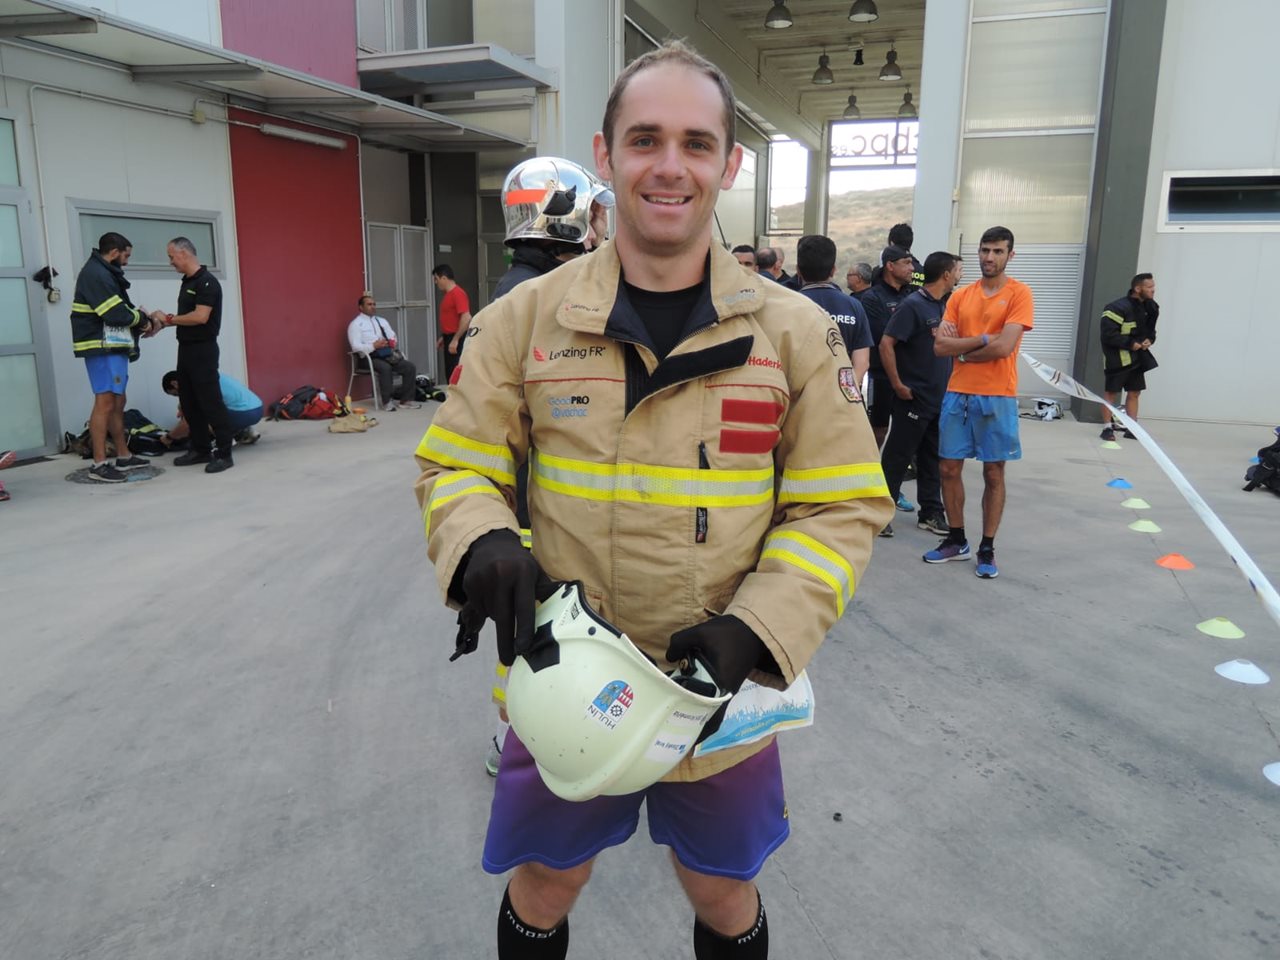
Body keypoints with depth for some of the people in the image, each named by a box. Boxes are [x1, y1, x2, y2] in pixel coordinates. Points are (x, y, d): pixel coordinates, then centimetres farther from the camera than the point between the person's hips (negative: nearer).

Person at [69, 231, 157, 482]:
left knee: (118, 402, 15)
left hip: (114, 347, 11)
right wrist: (141, 319, -3)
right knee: (105, 402, -12)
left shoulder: (105, 273, 20)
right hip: (102, 348, -11)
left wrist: (141, 322, 2)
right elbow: (116, 313, -20)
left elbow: (119, 310, 18)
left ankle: (123, 457, 24)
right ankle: (99, 465, -11)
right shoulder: (95, 274, -13)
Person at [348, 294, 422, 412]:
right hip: (369, 357, -6)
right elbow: (356, 347, -9)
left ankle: (406, 399, -8)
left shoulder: (382, 320, 22)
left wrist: (392, 342, -6)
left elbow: (393, 337, 18)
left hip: (388, 355, 6)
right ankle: (387, 402, -25)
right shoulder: (356, 324, 2)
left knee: (410, 367, -15)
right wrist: (374, 346, -21)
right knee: (385, 368, -37)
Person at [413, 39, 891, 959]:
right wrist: (483, 545, -23)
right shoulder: (525, 318, -7)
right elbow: (454, 467, 0)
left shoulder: (796, 331, -7)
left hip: (722, 699, 1)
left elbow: (842, 506, -5)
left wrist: (756, 630, -19)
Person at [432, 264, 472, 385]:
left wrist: (455, 339, -24)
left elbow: (466, 318, -24)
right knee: (450, 374, 11)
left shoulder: (458, 293, -16)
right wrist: (443, 337, 20)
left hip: (457, 341, -10)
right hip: (450, 339, 10)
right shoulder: (448, 294, 15)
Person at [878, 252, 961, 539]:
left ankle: (931, 513, 22)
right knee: (897, 458, 0)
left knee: (933, 460, 13)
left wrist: (948, 383, 10)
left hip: (940, 398, 8)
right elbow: (886, 345, -16)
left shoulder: (943, 307, 12)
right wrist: (898, 385, -16)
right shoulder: (913, 305, -11)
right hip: (914, 398, -8)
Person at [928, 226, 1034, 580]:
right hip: (957, 394, 4)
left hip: (997, 397, -4)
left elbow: (1003, 347, -16)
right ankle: (956, 540, 23)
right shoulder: (960, 296, 9)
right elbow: (940, 345, -2)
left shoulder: (1019, 294, -4)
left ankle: (987, 549, 15)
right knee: (948, 468, 8)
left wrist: (961, 348, -6)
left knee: (994, 474, 4)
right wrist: (982, 339, -11)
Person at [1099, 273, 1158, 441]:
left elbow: (1151, 329, 18)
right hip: (1117, 357, -8)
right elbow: (1108, 335, -24)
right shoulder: (1118, 308, -21)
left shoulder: (1151, 307, 5)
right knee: (1111, 392, 1)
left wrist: (1149, 339, -4)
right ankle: (1108, 427, 10)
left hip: (1137, 357, 8)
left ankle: (1132, 428, 18)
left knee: (1134, 392, 10)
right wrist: (1130, 343, -21)